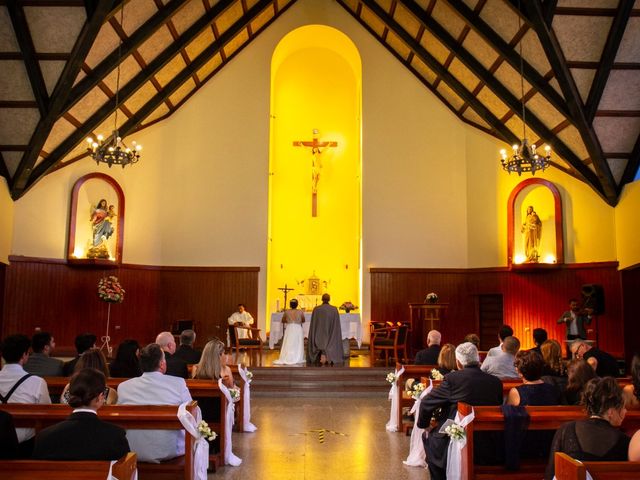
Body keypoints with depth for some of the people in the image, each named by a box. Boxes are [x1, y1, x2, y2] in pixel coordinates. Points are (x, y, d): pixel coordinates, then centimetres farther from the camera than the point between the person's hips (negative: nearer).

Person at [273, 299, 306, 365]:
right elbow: (303, 321, 14)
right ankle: (297, 359, 5)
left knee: (288, 345, 2)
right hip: (298, 329, 0)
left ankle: (287, 359, -2)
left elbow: (283, 321, 10)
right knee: (297, 345, 7)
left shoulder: (287, 312, -3)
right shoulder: (300, 312, -2)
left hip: (289, 329, 0)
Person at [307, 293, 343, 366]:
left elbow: (313, 325, -1)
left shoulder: (316, 309, -4)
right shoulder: (334, 310, -4)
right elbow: (336, 325, -1)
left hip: (319, 334, 0)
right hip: (330, 335, 0)